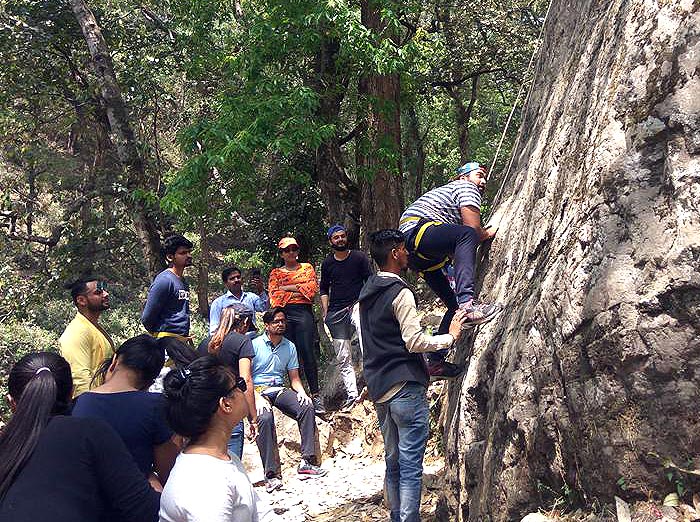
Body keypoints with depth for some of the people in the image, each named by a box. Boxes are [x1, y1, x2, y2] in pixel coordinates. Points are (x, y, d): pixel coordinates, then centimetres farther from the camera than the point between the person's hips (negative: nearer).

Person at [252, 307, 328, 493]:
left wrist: (301, 392, -8)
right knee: (265, 417, -36)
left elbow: (294, 378, 14)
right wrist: (257, 398, -21)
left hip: (280, 390, 4)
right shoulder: (254, 345, -1)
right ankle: (271, 474, -35)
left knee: (307, 406, -25)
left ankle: (307, 461, -26)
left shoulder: (289, 347, 13)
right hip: (258, 390, -4)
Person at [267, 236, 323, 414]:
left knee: (307, 353, -8)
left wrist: (288, 288, -1)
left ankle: (315, 396, -7)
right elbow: (274, 296, 2)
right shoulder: (275, 273, 17)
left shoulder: (307, 268, 17)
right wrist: (298, 292, -4)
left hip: (303, 313, -1)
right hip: (284, 314, 1)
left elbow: (312, 288, 0)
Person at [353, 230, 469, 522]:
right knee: (411, 466, -5)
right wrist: (451, 336, -4)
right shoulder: (400, 293, -12)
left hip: (379, 388, 8)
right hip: (405, 386, -8)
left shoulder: (364, 295, 14)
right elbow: (415, 342, -16)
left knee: (393, 462, 15)